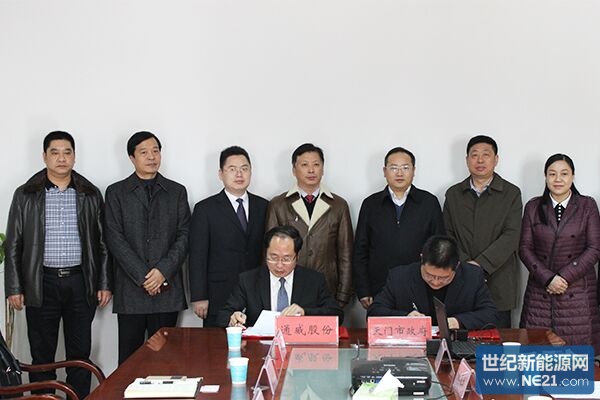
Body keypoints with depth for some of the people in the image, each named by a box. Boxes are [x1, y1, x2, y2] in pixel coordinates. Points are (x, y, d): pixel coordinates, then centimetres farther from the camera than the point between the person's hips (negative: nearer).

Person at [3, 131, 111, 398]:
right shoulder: (26, 195, 2)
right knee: (42, 354, 6)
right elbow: (13, 245, 3)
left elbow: (102, 243, 8)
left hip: (80, 282, 1)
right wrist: (14, 288, -2)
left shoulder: (91, 195, 5)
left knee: (80, 353, 6)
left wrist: (104, 284, 3)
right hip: (41, 284, -1)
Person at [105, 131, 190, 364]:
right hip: (130, 289, -1)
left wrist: (164, 271, -10)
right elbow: (115, 238, -2)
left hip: (167, 288, 1)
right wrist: (142, 276, -11)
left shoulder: (177, 192, 12)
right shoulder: (116, 193, 6)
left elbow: (184, 236, 4)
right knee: (129, 358, 1)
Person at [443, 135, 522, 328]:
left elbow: (511, 236, -6)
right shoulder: (453, 194, 13)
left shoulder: (511, 194, 4)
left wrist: (480, 264, -15)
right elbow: (447, 235, 6)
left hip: (498, 285, -2)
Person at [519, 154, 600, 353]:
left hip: (577, 291, -1)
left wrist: (565, 276, -11)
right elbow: (525, 248, 4)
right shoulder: (533, 207, 8)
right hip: (540, 291, 1)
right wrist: (547, 278, -9)